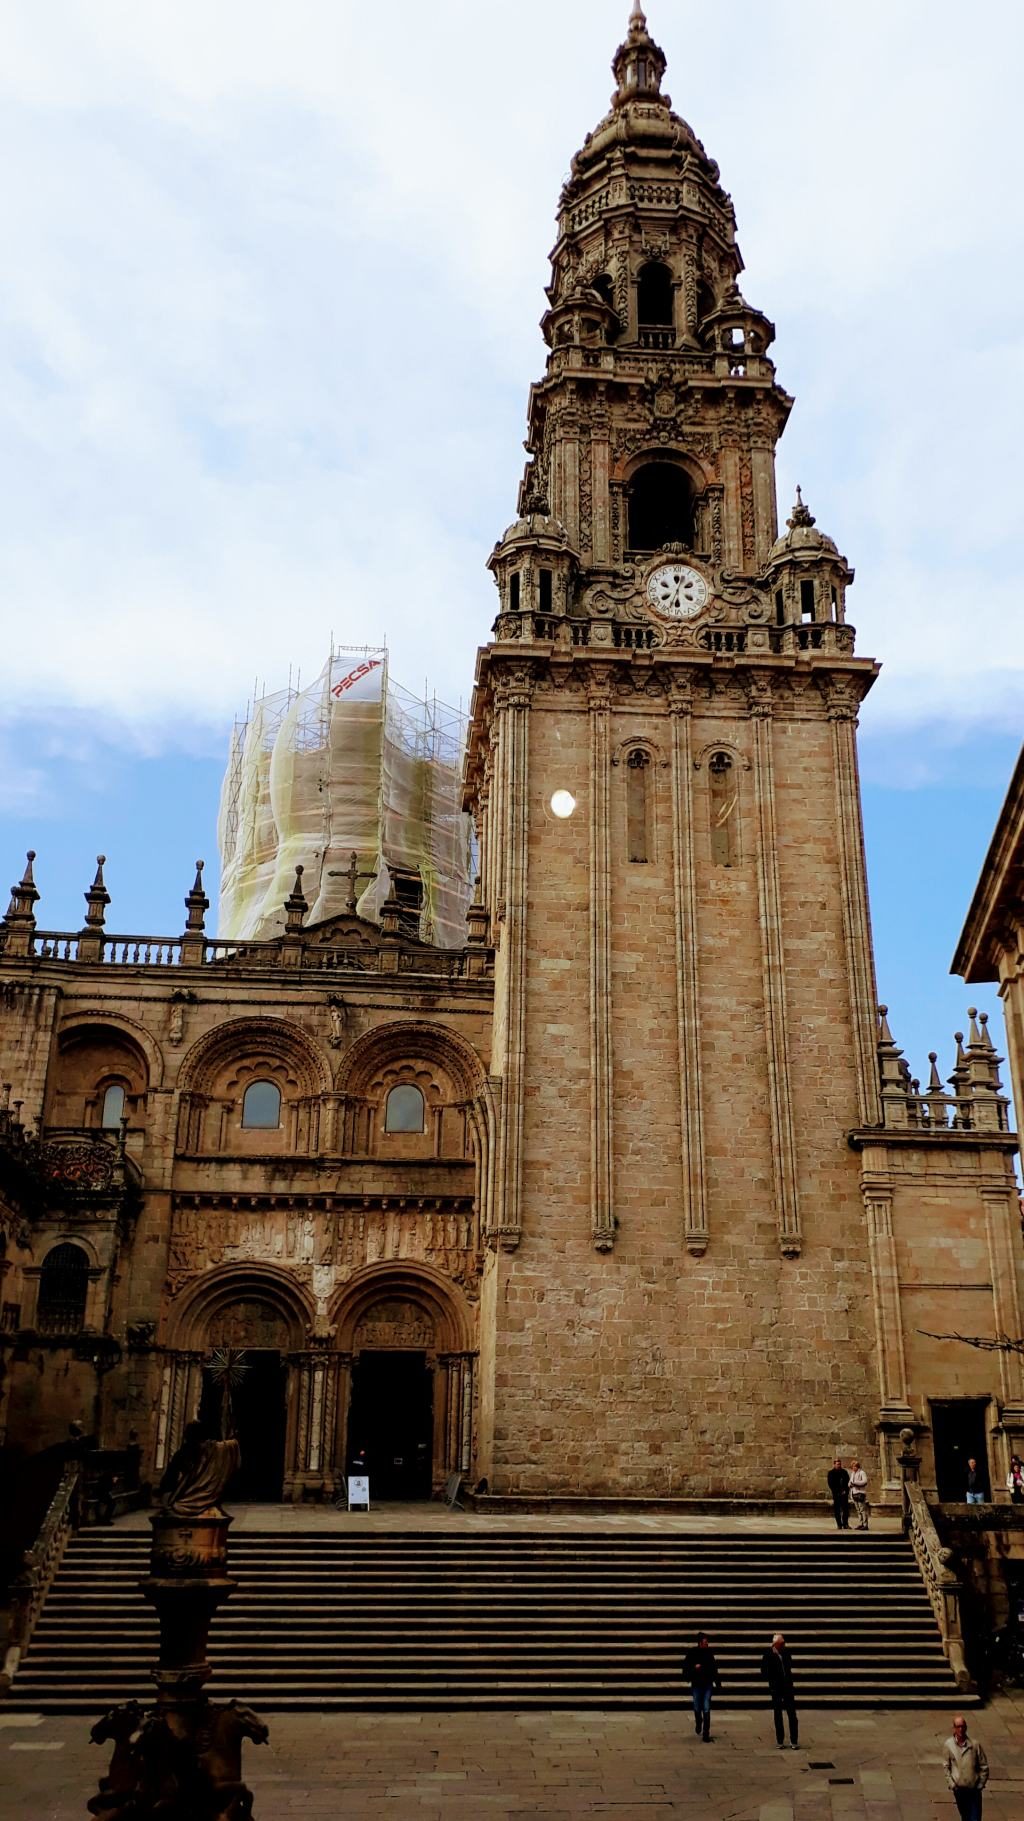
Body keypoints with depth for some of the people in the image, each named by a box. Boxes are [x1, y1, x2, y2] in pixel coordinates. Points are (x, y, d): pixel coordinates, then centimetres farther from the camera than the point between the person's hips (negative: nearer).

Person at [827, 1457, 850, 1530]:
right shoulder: (831, 1473, 2)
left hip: (844, 1493, 2)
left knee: (845, 1508, -3)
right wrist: (836, 1492, -9)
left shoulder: (844, 1472, 9)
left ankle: (845, 1524, 4)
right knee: (837, 1510, -1)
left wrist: (845, 1490, -4)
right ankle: (839, 1525, 4)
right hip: (836, 1494, -2)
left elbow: (848, 1482, 9)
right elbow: (830, 1484, -2)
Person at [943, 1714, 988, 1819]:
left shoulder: (975, 1745, -12)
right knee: (964, 1817, 17)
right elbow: (947, 1766, 4)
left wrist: (980, 1785, -5)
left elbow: (984, 1767, -4)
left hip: (974, 1789, -2)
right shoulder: (948, 1745, -7)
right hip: (958, 1789, 2)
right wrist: (951, 1783, -3)